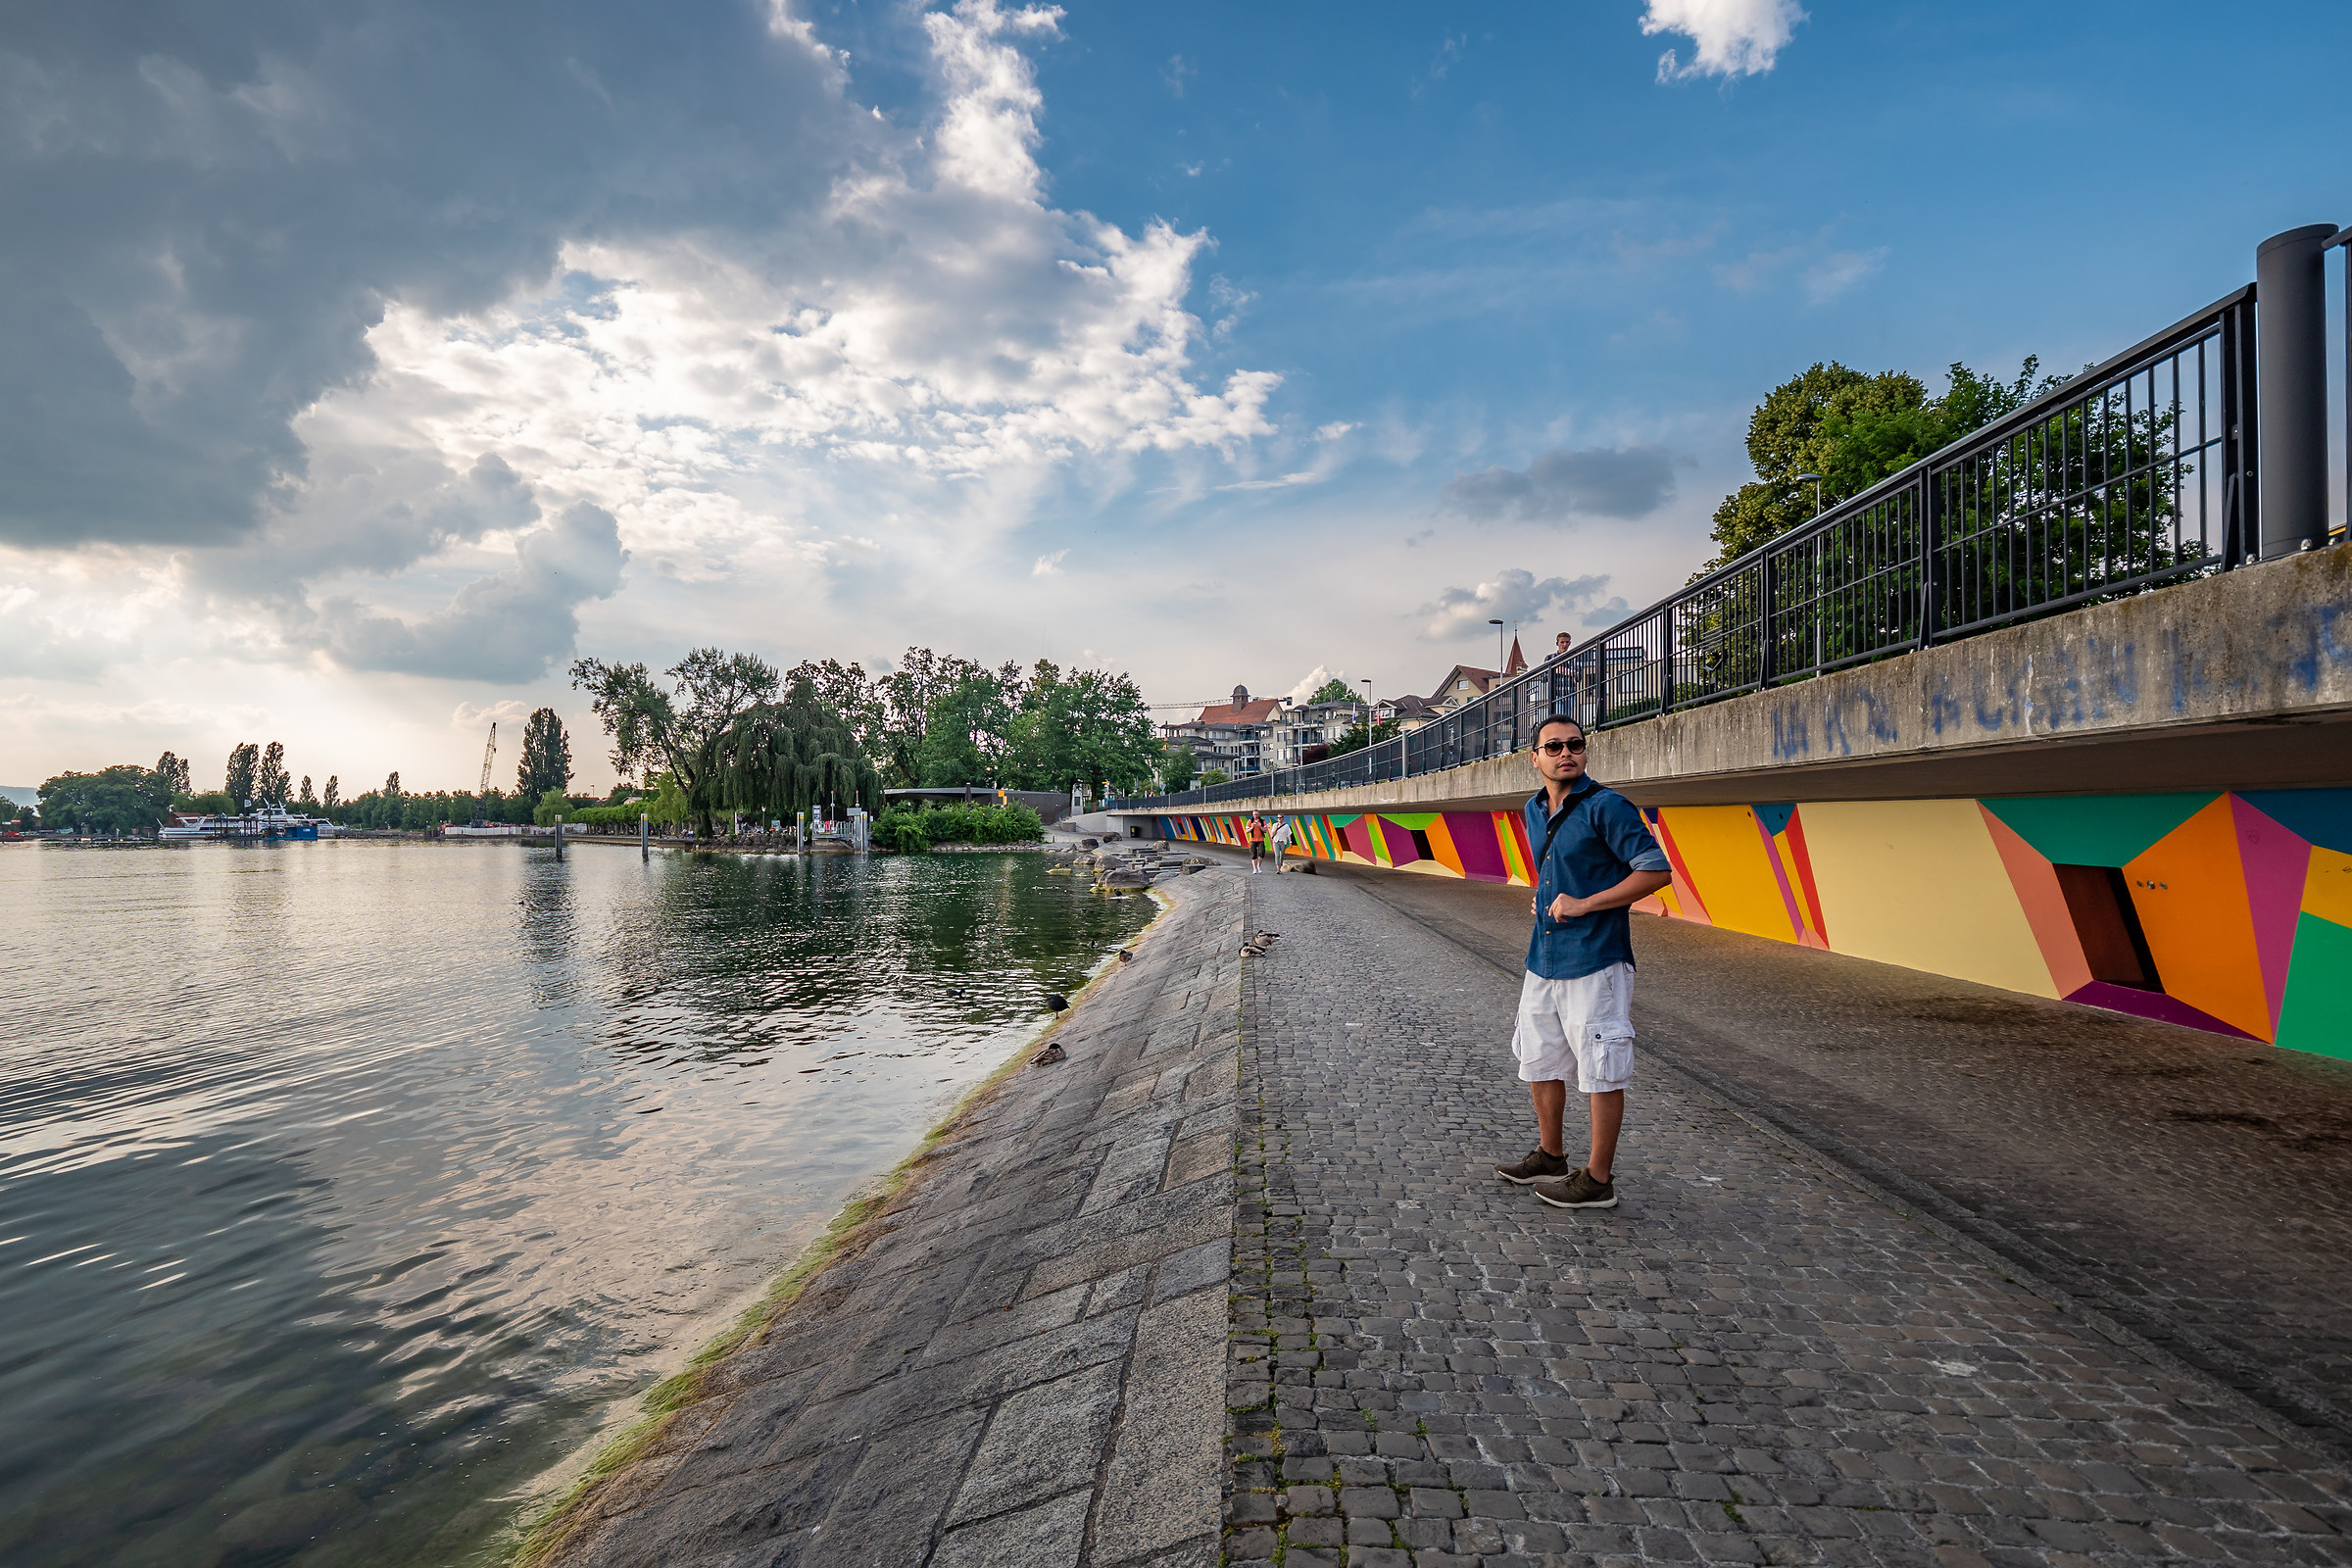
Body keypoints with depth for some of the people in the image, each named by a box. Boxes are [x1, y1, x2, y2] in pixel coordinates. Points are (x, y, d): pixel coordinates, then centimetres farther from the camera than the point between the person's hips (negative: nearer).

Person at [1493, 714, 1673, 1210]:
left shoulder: (1606, 807, -12)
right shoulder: (1534, 810, 12)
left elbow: (1657, 871, -17)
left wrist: (1584, 904, -18)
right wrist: (1542, 899, 10)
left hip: (1594, 962, -8)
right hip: (1542, 960, 8)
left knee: (1600, 1072, 1)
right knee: (1539, 1061, 18)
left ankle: (1598, 1179, 12)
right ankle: (1550, 1156, 35)